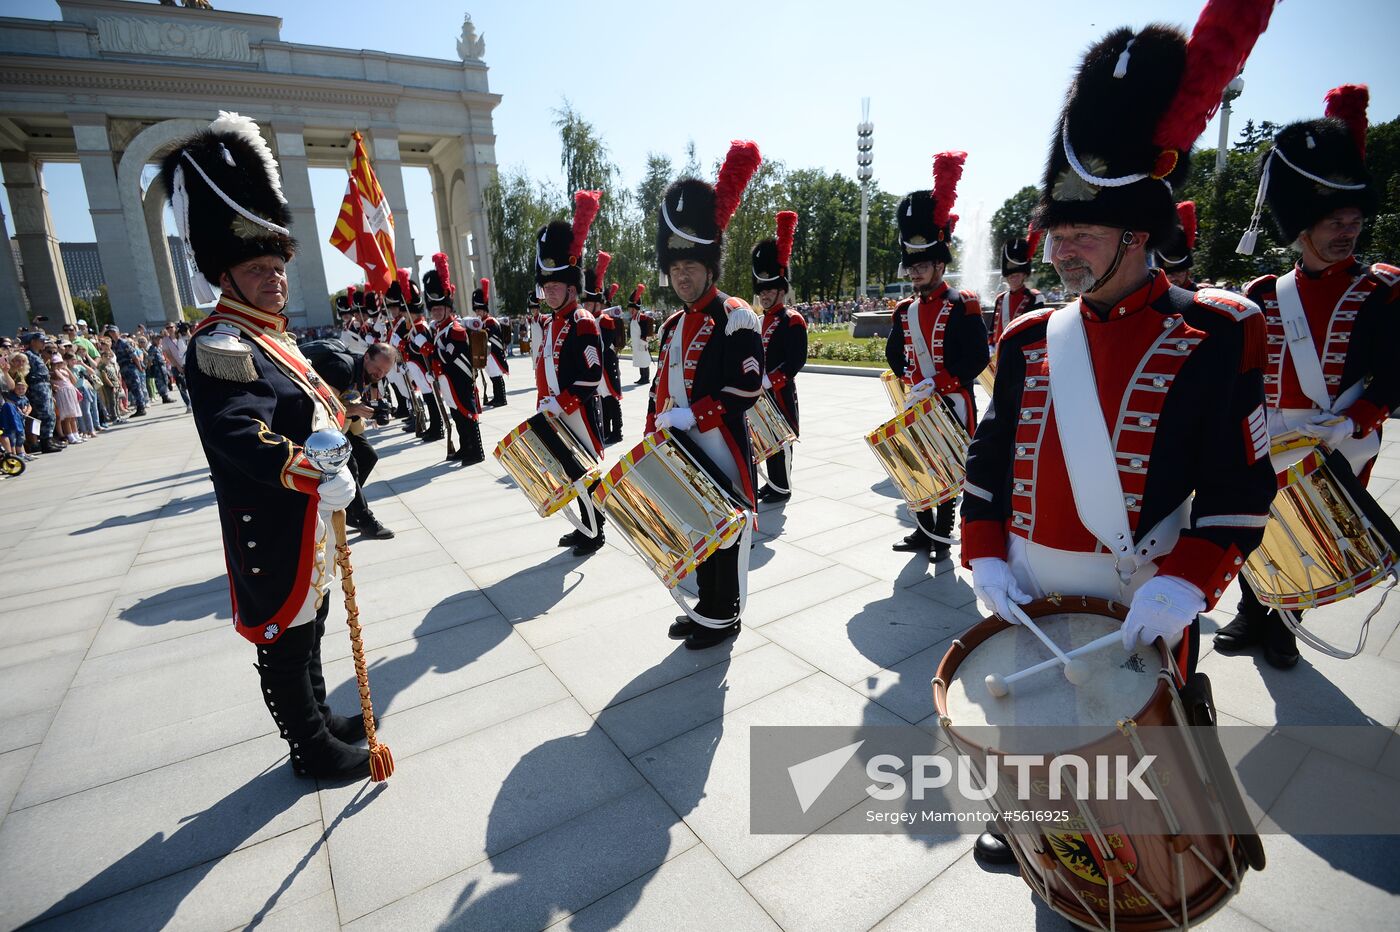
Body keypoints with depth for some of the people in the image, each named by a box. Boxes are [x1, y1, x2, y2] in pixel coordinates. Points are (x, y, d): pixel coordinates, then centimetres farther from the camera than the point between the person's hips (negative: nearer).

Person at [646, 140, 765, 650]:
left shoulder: (736, 320, -12)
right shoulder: (674, 326, 12)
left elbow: (747, 390, -19)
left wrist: (690, 415, -23)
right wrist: (653, 438, 10)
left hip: (721, 453, -8)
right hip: (682, 454, 8)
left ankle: (724, 617, 22)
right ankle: (706, 605, 34)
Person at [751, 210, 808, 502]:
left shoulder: (792, 321, -11)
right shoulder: (761, 321, 15)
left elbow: (796, 361, -19)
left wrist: (770, 380, -24)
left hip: (781, 393, -8)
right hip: (763, 392, 9)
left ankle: (783, 487, 9)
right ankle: (773, 482, 25)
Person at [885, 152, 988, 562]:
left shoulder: (962, 306, -9)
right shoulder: (904, 310, 8)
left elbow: (977, 358, -16)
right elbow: (894, 356, 15)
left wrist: (936, 383, -23)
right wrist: (908, 387, 4)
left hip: (952, 407, -6)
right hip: (915, 409, 6)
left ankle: (942, 535, 18)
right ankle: (923, 531, 26)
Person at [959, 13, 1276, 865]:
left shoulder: (1214, 338, -8)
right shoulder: (1031, 339, 1)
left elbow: (1241, 488, -9)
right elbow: (990, 458, 4)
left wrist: (1186, 581, -23)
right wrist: (985, 555, -5)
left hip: (1141, 610, -3)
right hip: (1027, 595, 4)